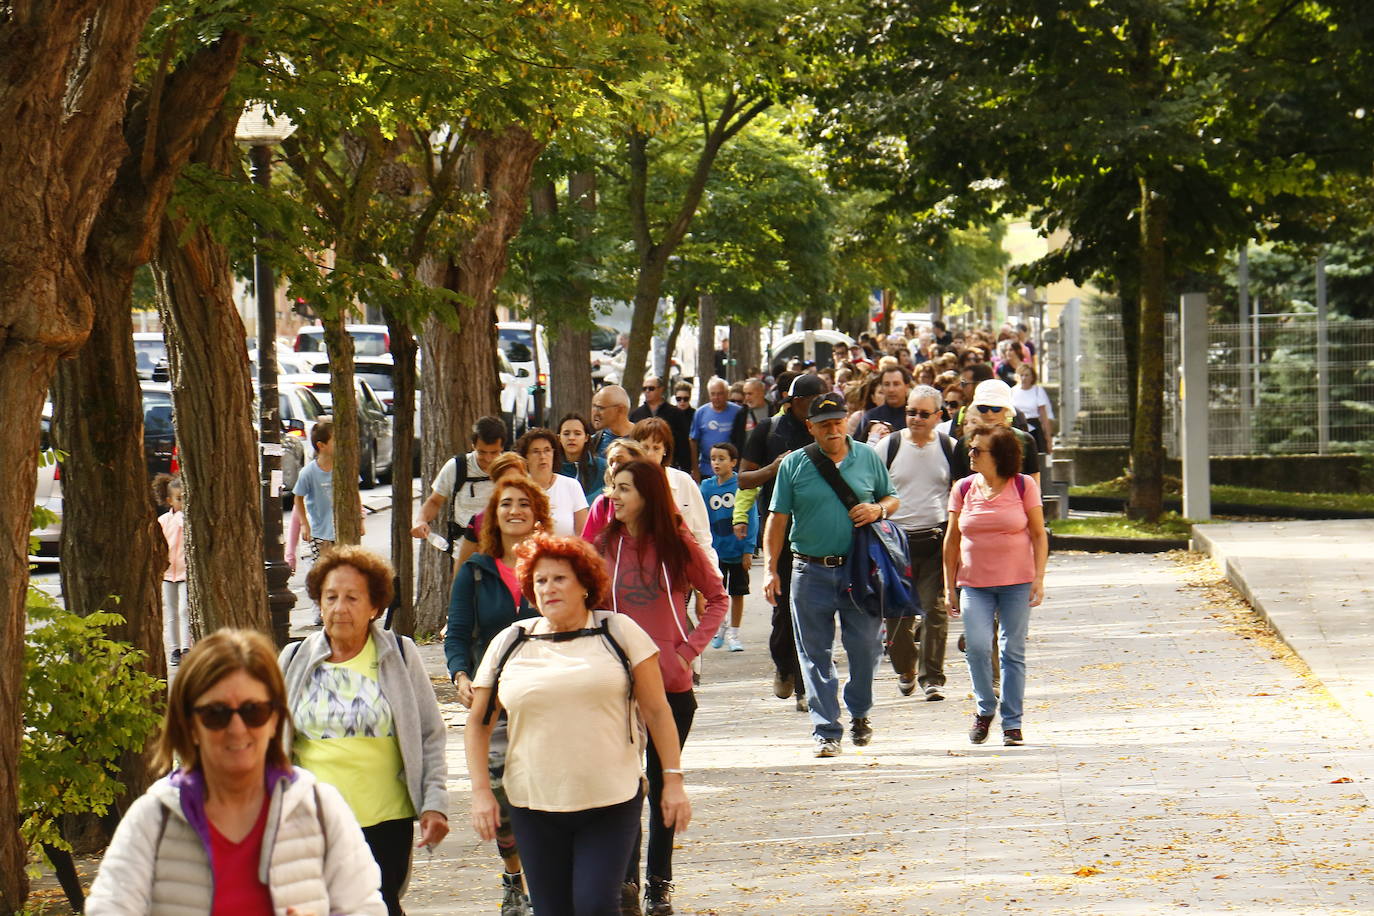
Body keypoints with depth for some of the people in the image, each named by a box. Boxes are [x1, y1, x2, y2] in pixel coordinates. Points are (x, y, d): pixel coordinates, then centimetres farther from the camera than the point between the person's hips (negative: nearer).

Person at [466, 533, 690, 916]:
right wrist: (481, 792, 2)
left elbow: (657, 711, 4)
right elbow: (477, 724, 12)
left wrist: (672, 780, -1)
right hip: (536, 808, 2)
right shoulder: (509, 644, 7)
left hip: (611, 803, -2)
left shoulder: (619, 633, 3)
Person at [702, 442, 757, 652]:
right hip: (715, 550, 2)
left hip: (738, 551, -2)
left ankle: (733, 633, 22)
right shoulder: (706, 487, -3)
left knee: (737, 593, 9)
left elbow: (751, 519, -7)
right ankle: (719, 627, 32)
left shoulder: (742, 485, -10)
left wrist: (748, 550, -10)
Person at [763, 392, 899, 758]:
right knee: (816, 653, 1)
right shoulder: (794, 464, 3)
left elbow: (892, 498, 18)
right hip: (811, 571, 0)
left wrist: (878, 509, -6)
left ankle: (859, 712, 26)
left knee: (864, 645, 0)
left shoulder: (868, 458, 7)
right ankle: (826, 731, 6)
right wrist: (771, 570, -2)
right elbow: (777, 520, 4)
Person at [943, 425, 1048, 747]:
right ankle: (984, 709, 7)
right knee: (977, 645, -14)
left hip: (1017, 582, -1)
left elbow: (1039, 535, 2)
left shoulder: (1023, 486, -1)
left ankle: (1012, 724, 8)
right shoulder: (963, 489, 5)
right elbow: (952, 540, 9)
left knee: (1013, 653, 1)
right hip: (974, 584, 1)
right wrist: (950, 587, 6)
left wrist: (1039, 579, -6)